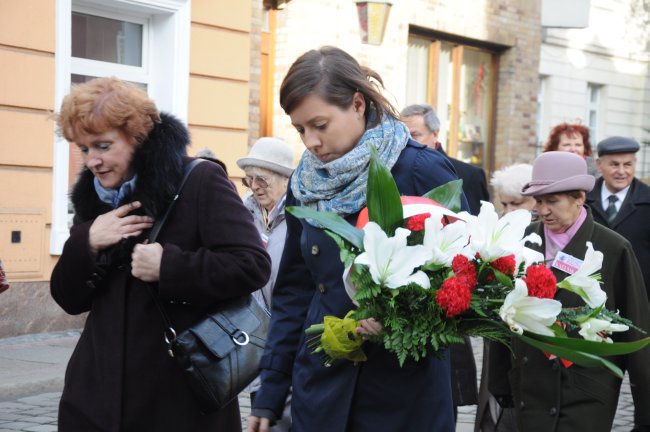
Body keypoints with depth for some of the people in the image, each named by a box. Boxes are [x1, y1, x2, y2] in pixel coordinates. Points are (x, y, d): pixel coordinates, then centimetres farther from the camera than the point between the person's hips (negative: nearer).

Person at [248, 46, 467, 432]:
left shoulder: (423, 171, -11)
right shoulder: (307, 182, 5)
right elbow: (294, 291, 10)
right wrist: (270, 393, 7)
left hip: (405, 391, -4)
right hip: (321, 386, 4)